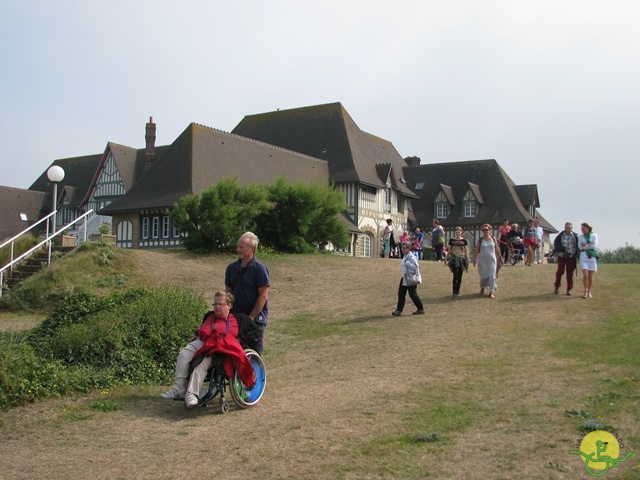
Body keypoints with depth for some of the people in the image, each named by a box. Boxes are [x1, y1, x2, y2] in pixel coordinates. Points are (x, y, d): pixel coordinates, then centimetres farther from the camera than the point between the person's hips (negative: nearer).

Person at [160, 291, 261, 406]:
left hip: (223, 348, -5)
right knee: (184, 354, -27)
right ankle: (178, 388, -35)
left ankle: (192, 393, -43)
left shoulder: (239, 319, 17)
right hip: (202, 343, 5)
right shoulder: (209, 316, 31)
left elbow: (256, 332, 13)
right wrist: (197, 335, 24)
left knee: (204, 361, -37)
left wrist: (240, 339, 0)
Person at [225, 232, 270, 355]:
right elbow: (228, 292, 14)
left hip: (256, 319, -6)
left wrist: (251, 317, -15)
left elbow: (263, 296, -13)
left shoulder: (259, 268, -10)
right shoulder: (232, 268, 8)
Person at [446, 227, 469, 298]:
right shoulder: (452, 240, 3)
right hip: (454, 259, -2)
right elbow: (449, 250, 7)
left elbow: (466, 251, 8)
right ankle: (454, 292, -11)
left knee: (459, 276, 6)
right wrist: (446, 259, 4)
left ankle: (457, 291, 19)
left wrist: (467, 261, 5)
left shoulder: (464, 240, 4)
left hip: (461, 259, 2)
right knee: (455, 276, -11)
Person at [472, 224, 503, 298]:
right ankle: (482, 288, 32)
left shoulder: (493, 239, 2)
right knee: (483, 276, 7)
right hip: (483, 260, 0)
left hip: (492, 260, 0)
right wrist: (475, 259, -6)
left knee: (492, 276, -7)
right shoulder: (480, 240, 0)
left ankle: (491, 292, -2)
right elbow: (477, 250, 0)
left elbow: (497, 249, 7)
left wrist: (500, 258, 10)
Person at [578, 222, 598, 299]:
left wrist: (585, 245, -5)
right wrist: (589, 245, -8)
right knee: (585, 275, -14)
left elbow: (594, 246, -6)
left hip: (592, 256, 0)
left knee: (590, 276, 1)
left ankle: (589, 292, 13)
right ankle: (585, 292, -8)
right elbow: (580, 247, -1)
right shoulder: (580, 236, 9)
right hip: (583, 257, 0)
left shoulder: (594, 236, 6)